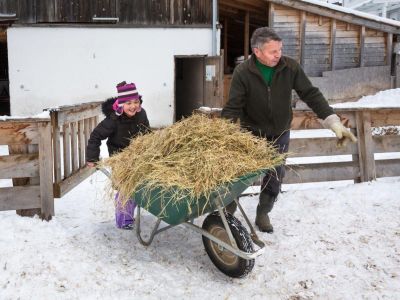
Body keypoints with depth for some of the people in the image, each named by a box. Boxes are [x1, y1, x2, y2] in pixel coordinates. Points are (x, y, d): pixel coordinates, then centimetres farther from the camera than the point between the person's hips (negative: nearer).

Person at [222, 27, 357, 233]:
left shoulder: (290, 67, -15)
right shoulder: (242, 73, -20)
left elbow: (311, 94, -11)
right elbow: (232, 108, -19)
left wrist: (333, 121, -19)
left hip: (279, 135, 2)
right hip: (251, 134, -2)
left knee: (275, 177, 8)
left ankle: (263, 213, 28)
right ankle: (228, 212, 26)